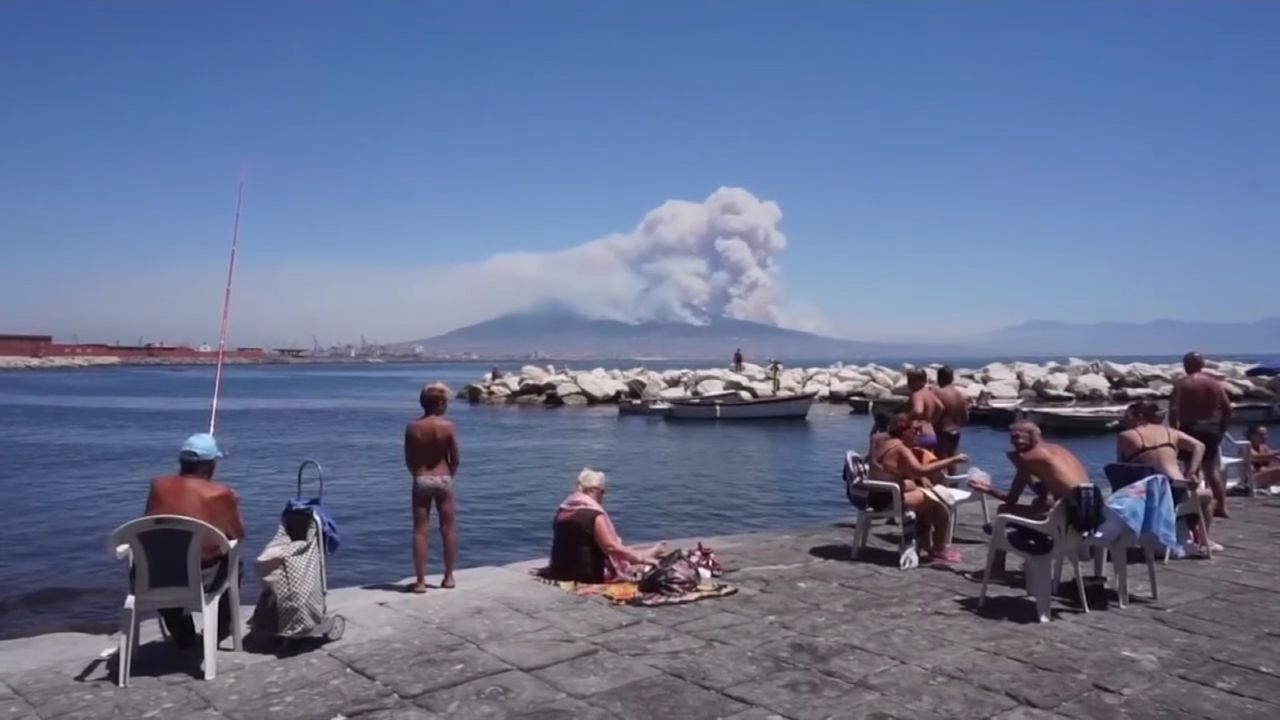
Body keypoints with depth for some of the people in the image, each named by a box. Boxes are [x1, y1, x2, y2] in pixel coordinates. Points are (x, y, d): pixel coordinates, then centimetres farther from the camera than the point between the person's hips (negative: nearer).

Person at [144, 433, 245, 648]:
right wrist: (234, 506, 18)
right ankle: (219, 628, 38)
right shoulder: (221, 494, -12)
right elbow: (238, 535, 2)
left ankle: (182, 635, 39)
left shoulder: (158, 486, -2)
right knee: (233, 562, 29)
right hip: (203, 576, -2)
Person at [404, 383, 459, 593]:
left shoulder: (412, 428, -3)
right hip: (443, 479, -1)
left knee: (420, 531, 4)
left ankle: (421, 581, 3)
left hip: (420, 480, 1)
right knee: (448, 529, 12)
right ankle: (448, 576, 19)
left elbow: (409, 460, 1)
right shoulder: (447, 426, -9)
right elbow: (455, 459, -4)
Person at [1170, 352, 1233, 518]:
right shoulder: (1215, 383, 6)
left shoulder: (1181, 384, -5)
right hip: (1212, 429, 4)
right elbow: (1227, 408, 2)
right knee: (1213, 468, 14)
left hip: (1190, 429, -4)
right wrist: (1221, 429, 11)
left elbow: (1174, 410, -14)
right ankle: (1221, 506, 14)